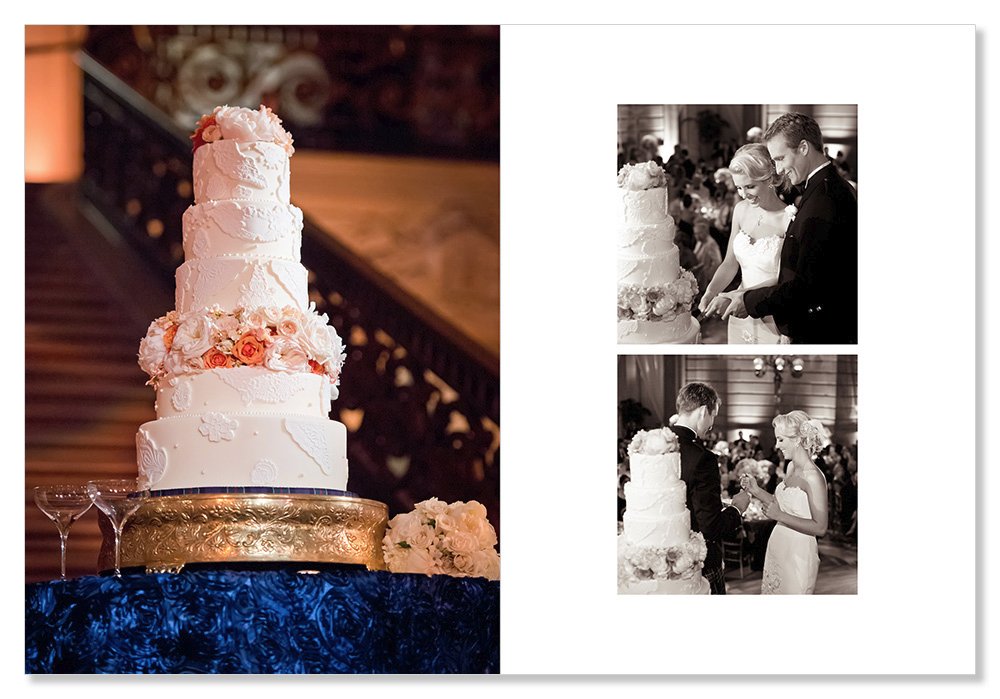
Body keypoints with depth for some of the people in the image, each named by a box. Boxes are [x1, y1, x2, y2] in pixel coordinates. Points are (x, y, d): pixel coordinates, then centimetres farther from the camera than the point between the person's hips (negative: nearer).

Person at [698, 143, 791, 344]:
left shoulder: (789, 218, -17)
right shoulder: (741, 210, 2)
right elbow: (730, 263, 6)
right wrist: (710, 293, -14)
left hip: (773, 319, -5)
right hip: (741, 317, 5)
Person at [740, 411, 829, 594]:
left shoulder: (813, 477, -19)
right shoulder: (791, 467, 7)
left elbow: (820, 528, -21)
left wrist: (780, 516, -24)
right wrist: (757, 491, 4)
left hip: (798, 553, -8)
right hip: (778, 548, 8)